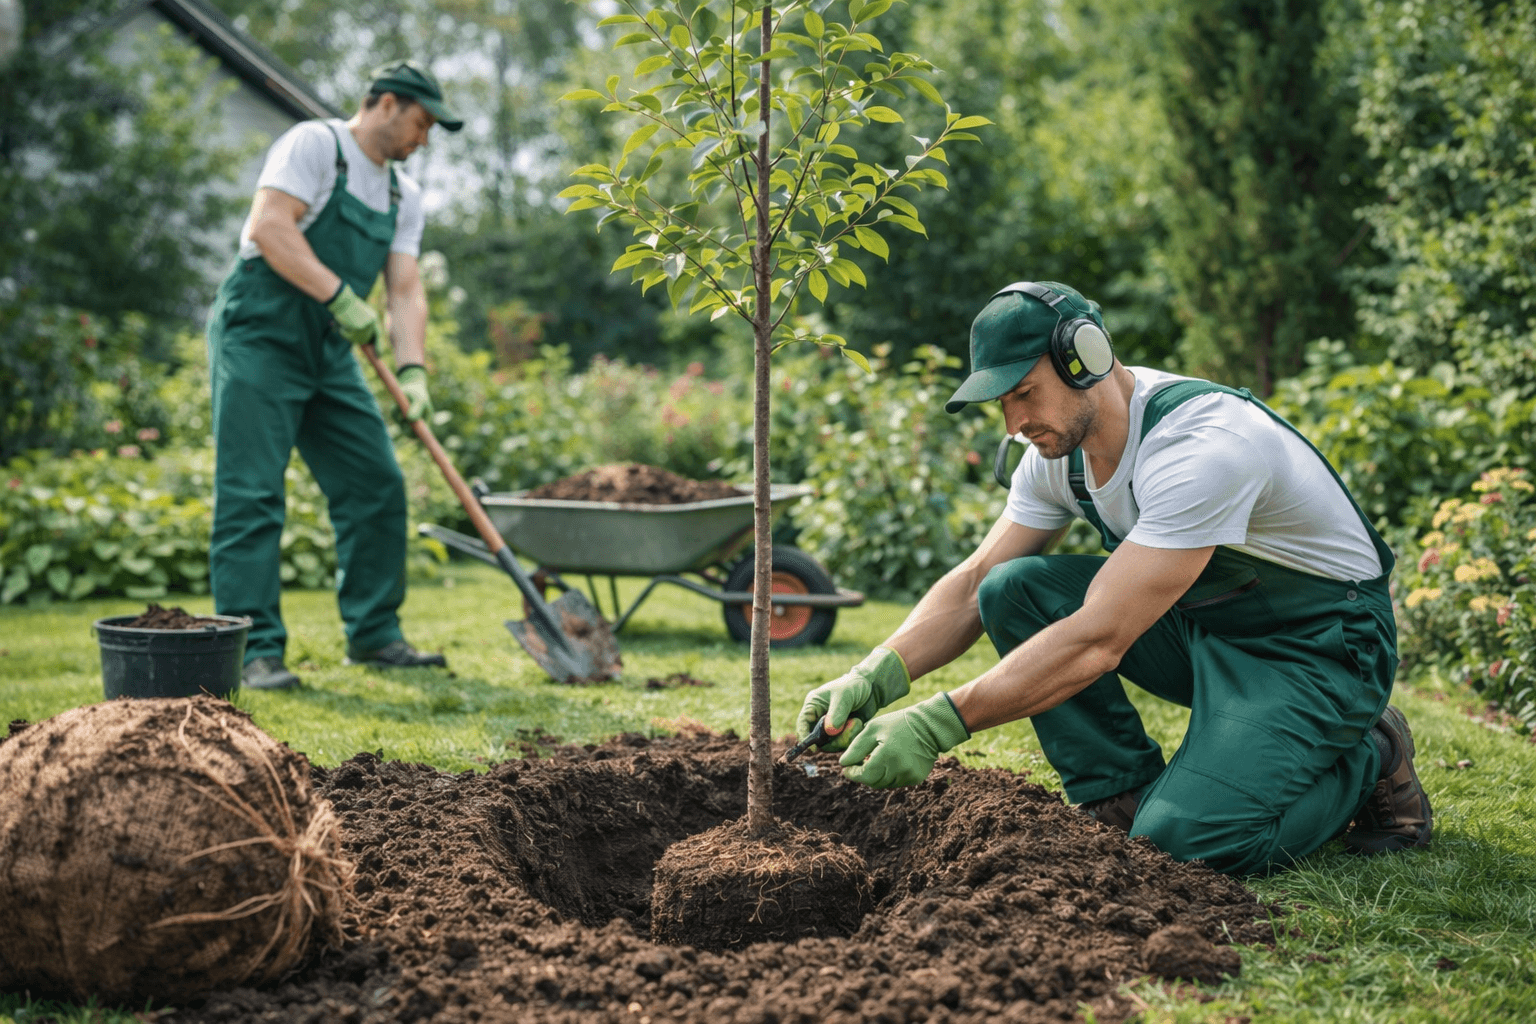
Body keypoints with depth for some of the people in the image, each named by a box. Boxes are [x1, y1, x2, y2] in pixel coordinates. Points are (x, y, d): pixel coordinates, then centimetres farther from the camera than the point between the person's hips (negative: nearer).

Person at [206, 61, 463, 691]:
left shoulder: (404, 195, 15)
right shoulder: (314, 144, -7)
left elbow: (405, 291, 6)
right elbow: (270, 226, -20)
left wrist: (412, 369, -9)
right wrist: (340, 295, -24)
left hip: (330, 352, 8)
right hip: (260, 335, -8)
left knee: (377, 487, 7)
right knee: (253, 495, -10)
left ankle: (373, 634, 17)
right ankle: (255, 650, -9)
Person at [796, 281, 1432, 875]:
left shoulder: (1203, 446, -32)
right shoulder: (1059, 449, -5)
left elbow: (1097, 640, -37)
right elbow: (972, 584, -1)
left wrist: (935, 725, -39)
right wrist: (876, 676, -20)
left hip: (1319, 643, -7)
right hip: (1203, 618, 7)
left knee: (1184, 839, -26)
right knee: (1015, 590, -12)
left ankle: (1369, 760, 1)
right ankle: (1121, 796, -2)